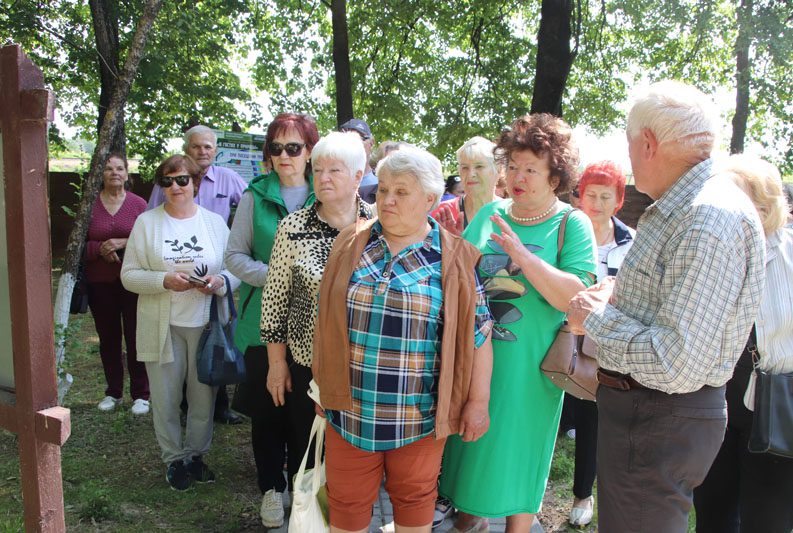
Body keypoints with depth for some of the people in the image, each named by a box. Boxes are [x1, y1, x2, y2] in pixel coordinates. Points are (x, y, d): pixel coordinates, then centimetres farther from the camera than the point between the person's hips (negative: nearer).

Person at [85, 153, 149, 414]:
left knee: (135, 336, 1)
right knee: (108, 337, 11)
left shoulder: (138, 204, -2)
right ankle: (113, 391, 26)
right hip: (100, 283, 2)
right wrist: (100, 249, -14)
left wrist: (124, 243, -18)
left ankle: (140, 394, 14)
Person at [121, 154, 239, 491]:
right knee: (165, 397, 8)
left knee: (204, 396, 9)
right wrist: (165, 280, -17)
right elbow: (129, 275, -1)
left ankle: (196, 454, 30)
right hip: (163, 326, 0)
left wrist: (220, 281, -17)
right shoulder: (146, 222, 2)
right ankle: (175, 459, 27)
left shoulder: (215, 222, 5)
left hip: (206, 324, 1)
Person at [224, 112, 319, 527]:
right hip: (264, 319, 0)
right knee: (266, 407, 9)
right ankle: (271, 487, 29)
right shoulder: (256, 196, 0)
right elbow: (235, 255, 1)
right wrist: (272, 275, -15)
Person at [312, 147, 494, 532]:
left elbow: (477, 333, -3)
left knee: (415, 501, 16)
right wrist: (323, 385, 14)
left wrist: (478, 401, -5)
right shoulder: (350, 245, 4)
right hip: (350, 409, 2)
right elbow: (328, 320, 11)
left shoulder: (454, 258, -5)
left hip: (419, 415, -2)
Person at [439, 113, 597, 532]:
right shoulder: (490, 213, 5)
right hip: (472, 356, 4)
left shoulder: (572, 225, -8)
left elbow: (576, 298, -20)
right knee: (471, 440, 18)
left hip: (528, 366, -4)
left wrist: (523, 255, -28)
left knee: (518, 449, 12)